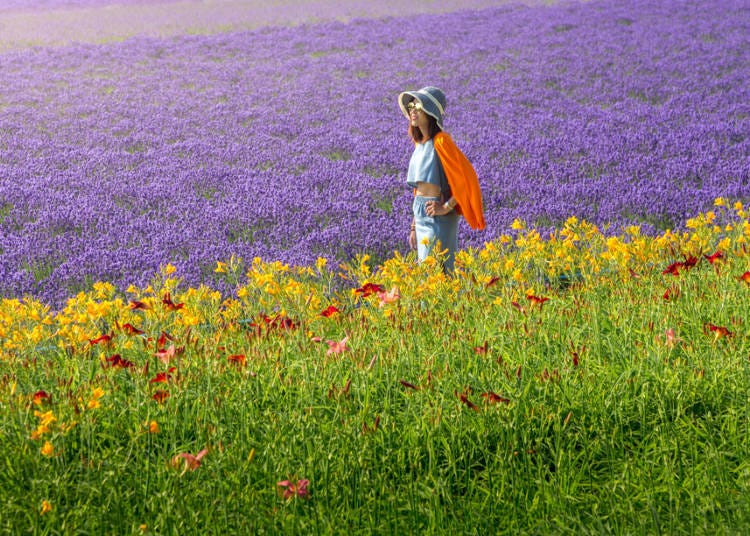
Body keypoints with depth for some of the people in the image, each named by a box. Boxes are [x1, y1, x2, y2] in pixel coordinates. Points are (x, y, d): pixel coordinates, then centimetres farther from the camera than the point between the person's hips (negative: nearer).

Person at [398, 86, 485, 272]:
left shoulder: (440, 141, -13)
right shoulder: (420, 143, 12)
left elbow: (465, 178, -18)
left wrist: (446, 207, -17)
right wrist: (414, 226, 16)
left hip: (438, 218, -8)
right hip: (422, 215, 8)